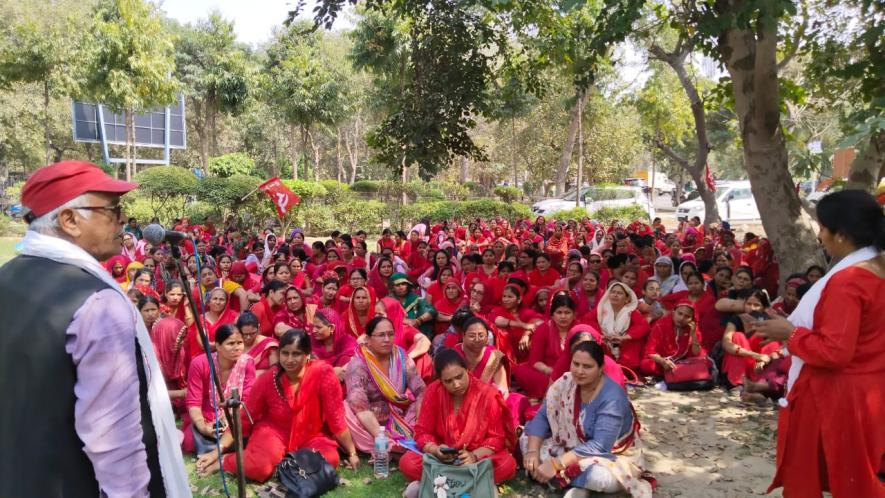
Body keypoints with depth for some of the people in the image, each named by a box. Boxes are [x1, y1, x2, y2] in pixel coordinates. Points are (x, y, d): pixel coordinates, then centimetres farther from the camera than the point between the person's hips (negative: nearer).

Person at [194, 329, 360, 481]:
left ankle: (283, 462, -8)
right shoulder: (267, 380, -13)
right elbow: (244, 419, -3)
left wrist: (352, 453, -9)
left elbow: (336, 417, -14)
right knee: (258, 466, -30)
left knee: (329, 459, -30)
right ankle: (225, 461, 0)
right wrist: (218, 450, -8)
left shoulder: (323, 373, -20)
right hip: (274, 431, 0)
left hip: (311, 435, 1)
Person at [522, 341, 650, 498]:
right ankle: (578, 483, -13)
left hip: (606, 456, -6)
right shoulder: (566, 382, -10)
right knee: (527, 439, -9)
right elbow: (542, 417, -8)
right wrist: (533, 451, -25)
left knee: (600, 476, -38)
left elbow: (599, 447, -32)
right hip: (570, 447, 6)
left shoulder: (612, 397, -27)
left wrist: (556, 464, -36)